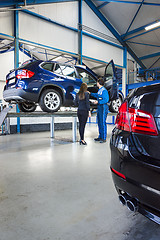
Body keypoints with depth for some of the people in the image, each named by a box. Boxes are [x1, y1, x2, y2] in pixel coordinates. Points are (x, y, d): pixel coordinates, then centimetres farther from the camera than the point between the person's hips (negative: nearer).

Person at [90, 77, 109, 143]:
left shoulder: (104, 90, -14)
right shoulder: (99, 90, 14)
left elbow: (106, 100, -19)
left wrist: (98, 102, -17)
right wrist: (90, 93, 41)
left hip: (103, 107, -10)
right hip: (99, 107, 10)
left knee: (103, 123, -7)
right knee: (99, 122, 13)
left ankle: (104, 138, -1)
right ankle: (100, 137, 23)